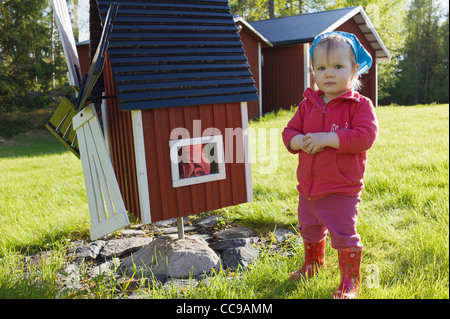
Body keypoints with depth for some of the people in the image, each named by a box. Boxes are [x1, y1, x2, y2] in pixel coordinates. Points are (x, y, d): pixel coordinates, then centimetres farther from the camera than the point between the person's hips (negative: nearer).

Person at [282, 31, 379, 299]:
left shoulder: (360, 104, -11)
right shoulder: (308, 104, 4)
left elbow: (366, 136, -24)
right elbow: (289, 132, 4)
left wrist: (327, 138, -28)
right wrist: (299, 141, -19)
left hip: (341, 191, -6)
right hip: (308, 187, 6)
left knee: (344, 236, 1)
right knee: (309, 230, 24)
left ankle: (350, 282, 22)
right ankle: (314, 263, 50)